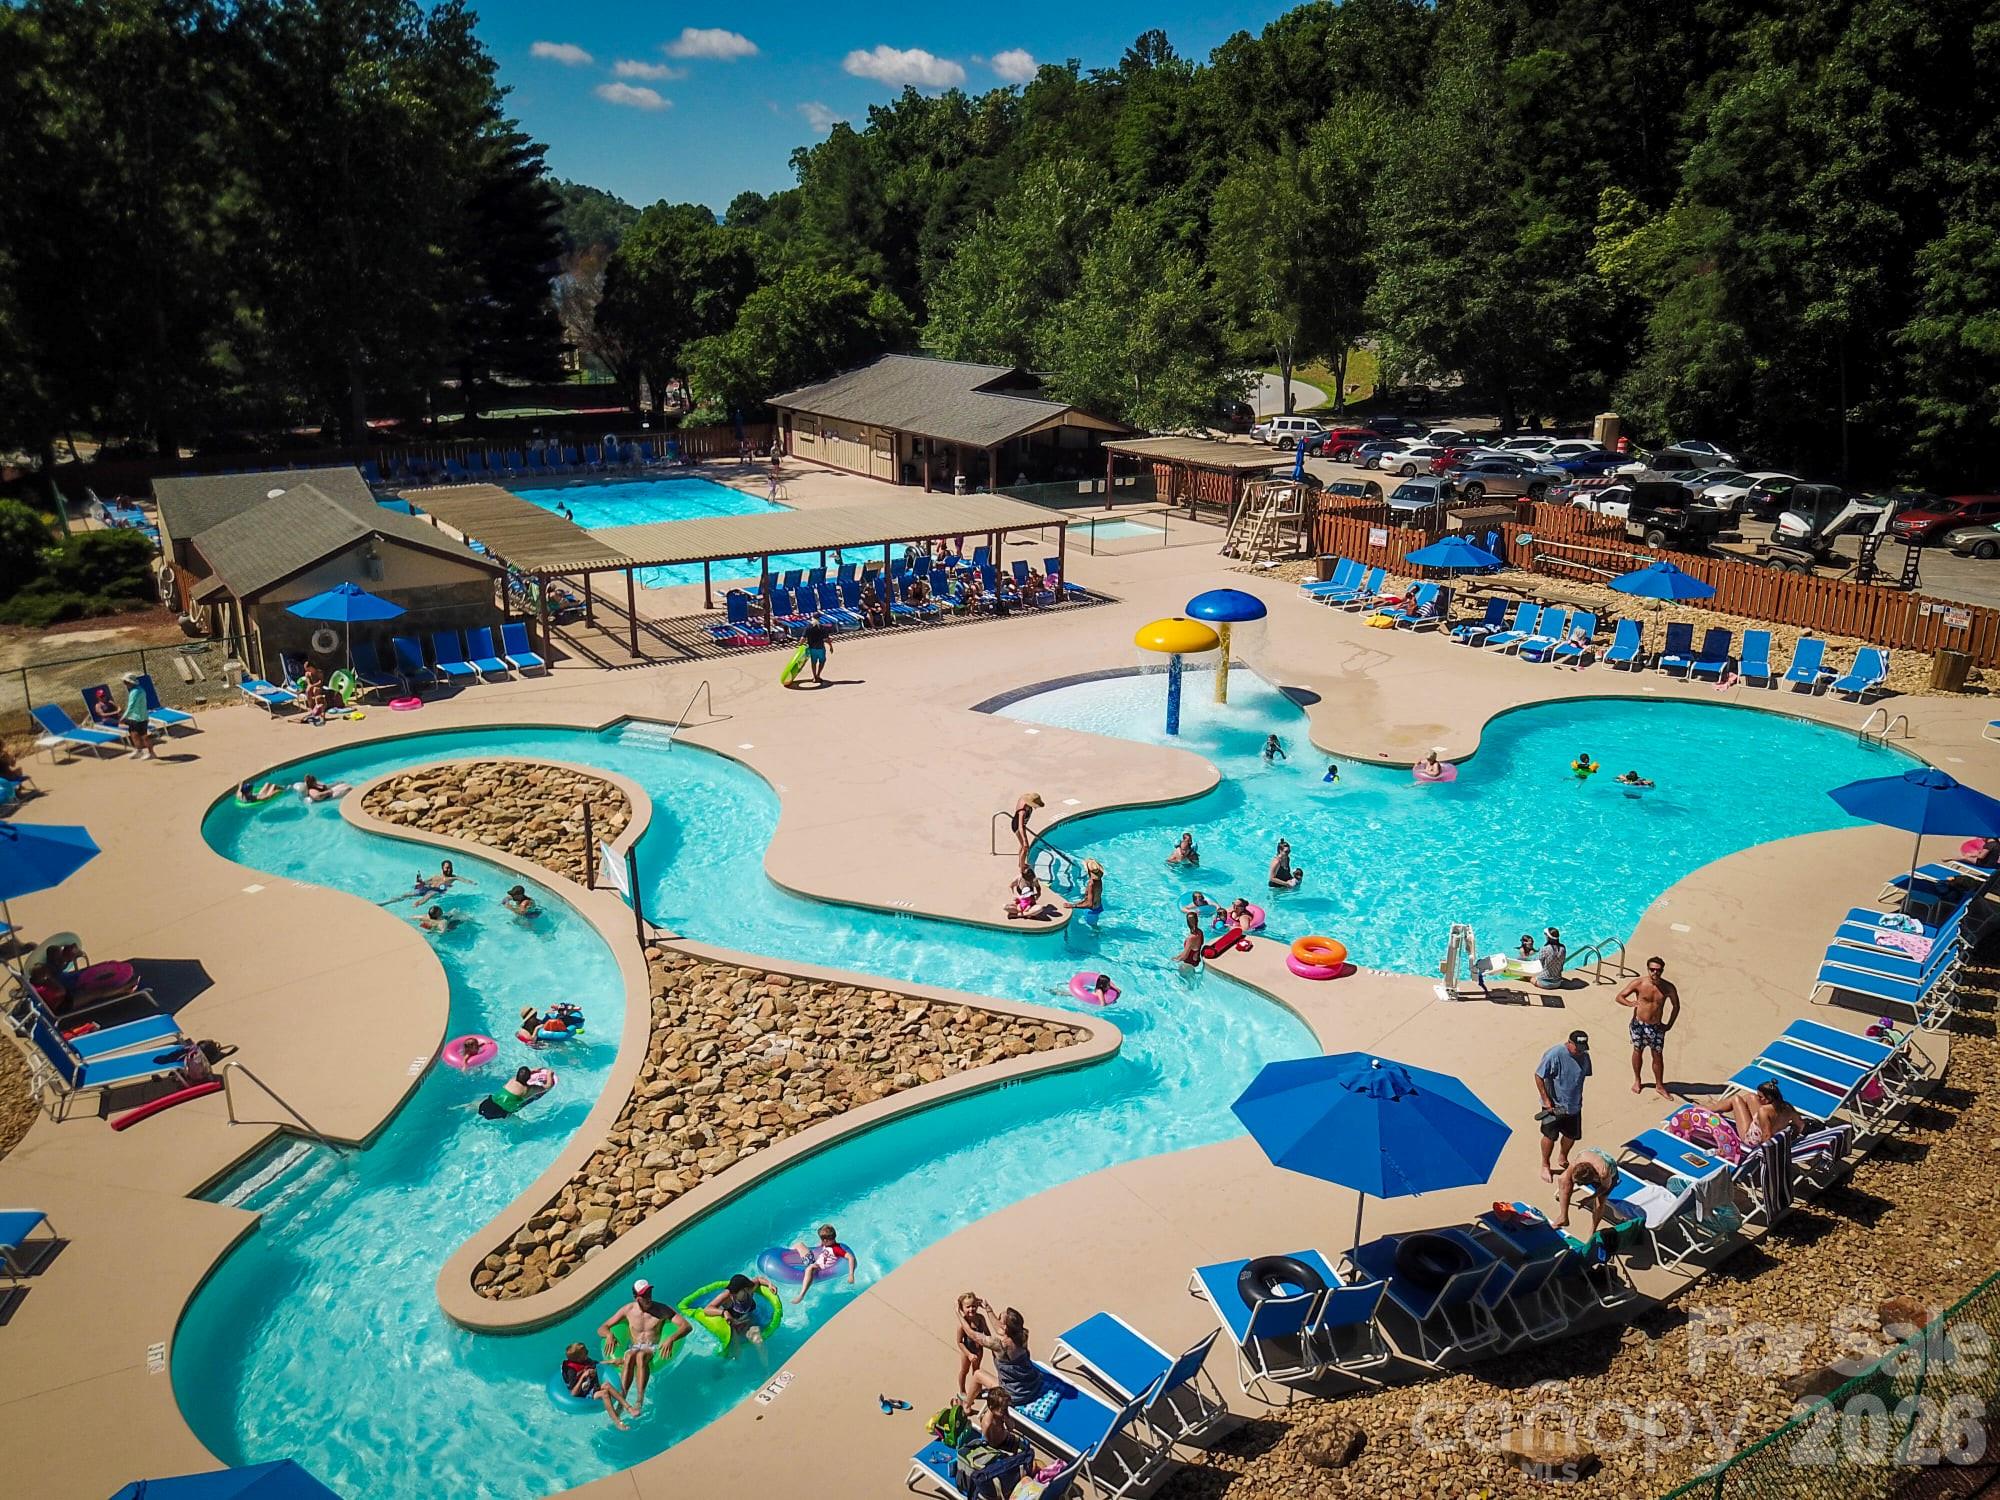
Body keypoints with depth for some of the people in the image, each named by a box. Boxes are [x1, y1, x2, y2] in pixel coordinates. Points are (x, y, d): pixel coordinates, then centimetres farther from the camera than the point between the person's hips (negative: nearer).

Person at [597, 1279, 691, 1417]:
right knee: (630, 1356, -37)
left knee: (641, 1356, -38)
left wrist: (671, 1339, -25)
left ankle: (639, 1401, -47)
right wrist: (609, 1335, -15)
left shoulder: (662, 1310, 1)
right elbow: (602, 1328, 11)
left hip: (654, 1349, -2)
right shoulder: (628, 1310, 7)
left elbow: (687, 1326, -5)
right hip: (634, 1348, 2)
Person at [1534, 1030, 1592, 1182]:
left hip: (1574, 1105, 6)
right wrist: (1546, 1100, -18)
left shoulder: (1584, 1056, -6)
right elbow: (1538, 1076, -18)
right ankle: (1545, 1166, 26)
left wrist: (1578, 1098, 15)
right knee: (1550, 1136, 4)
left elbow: (1583, 1076, 12)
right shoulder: (1554, 1054, -24)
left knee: (1572, 1135, 17)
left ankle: (1562, 1159, 44)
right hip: (1554, 1105, -5)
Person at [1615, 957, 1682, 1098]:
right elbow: (1619, 997, -8)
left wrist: (1669, 1025, 4)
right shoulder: (1639, 983, -13)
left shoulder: (1668, 987, -8)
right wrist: (1630, 1003, -28)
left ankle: (1659, 1086, 22)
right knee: (1638, 1051, 15)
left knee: (1658, 1056, 6)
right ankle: (1637, 1080, 34)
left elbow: (1676, 1006, 9)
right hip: (1638, 1024, -1)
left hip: (1656, 1027, 1)